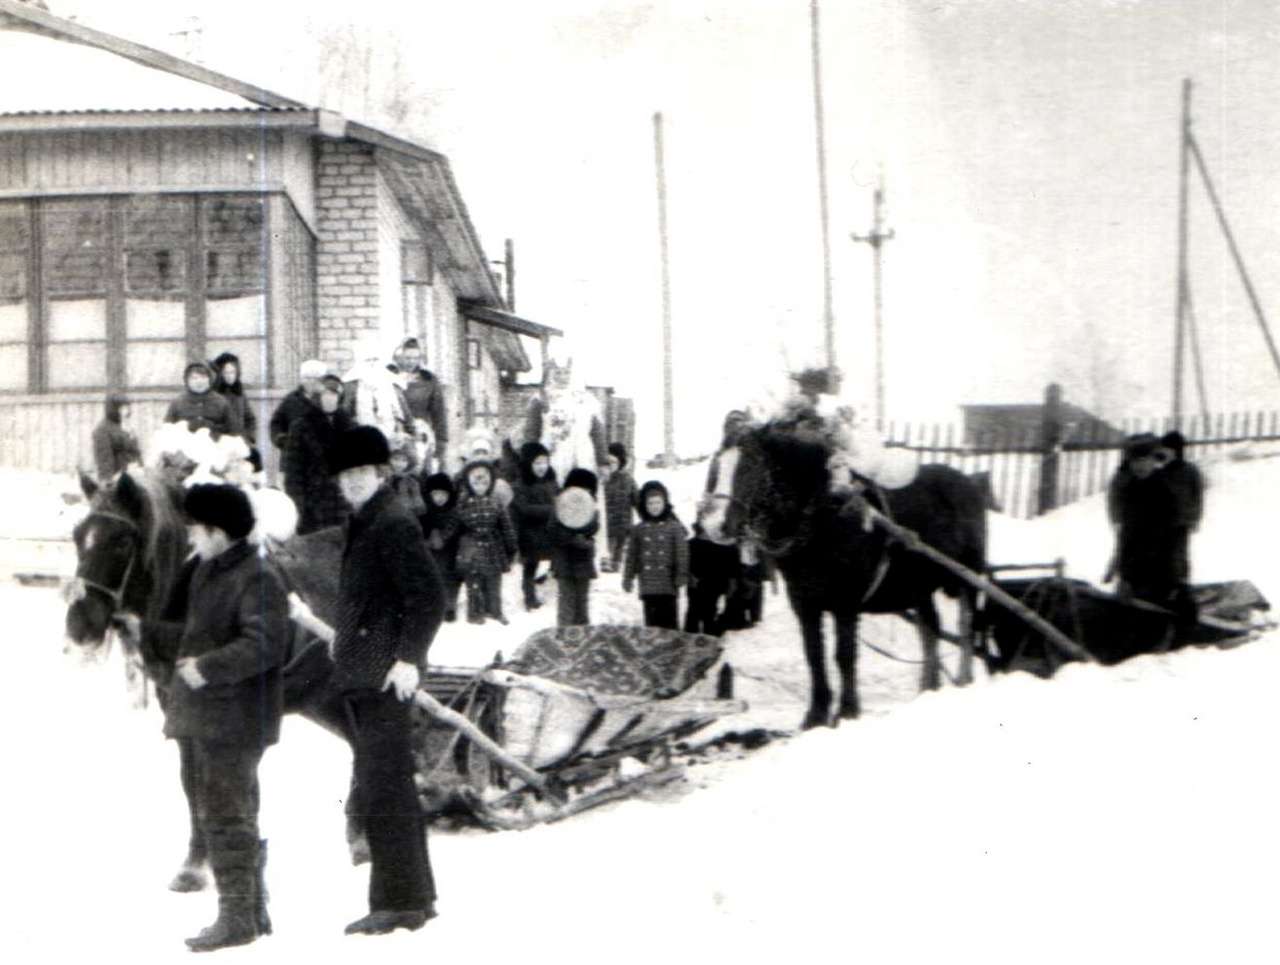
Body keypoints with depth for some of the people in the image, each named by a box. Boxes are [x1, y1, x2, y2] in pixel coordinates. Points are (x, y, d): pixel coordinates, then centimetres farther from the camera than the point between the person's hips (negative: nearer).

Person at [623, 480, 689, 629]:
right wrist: (628, 577, 9)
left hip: (668, 584, -2)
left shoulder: (675, 527, 1)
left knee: (670, 621, 2)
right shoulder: (639, 530, 8)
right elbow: (632, 555, 12)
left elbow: (682, 553, -1)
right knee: (652, 621, 2)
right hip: (648, 585, 2)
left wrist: (681, 576, -6)